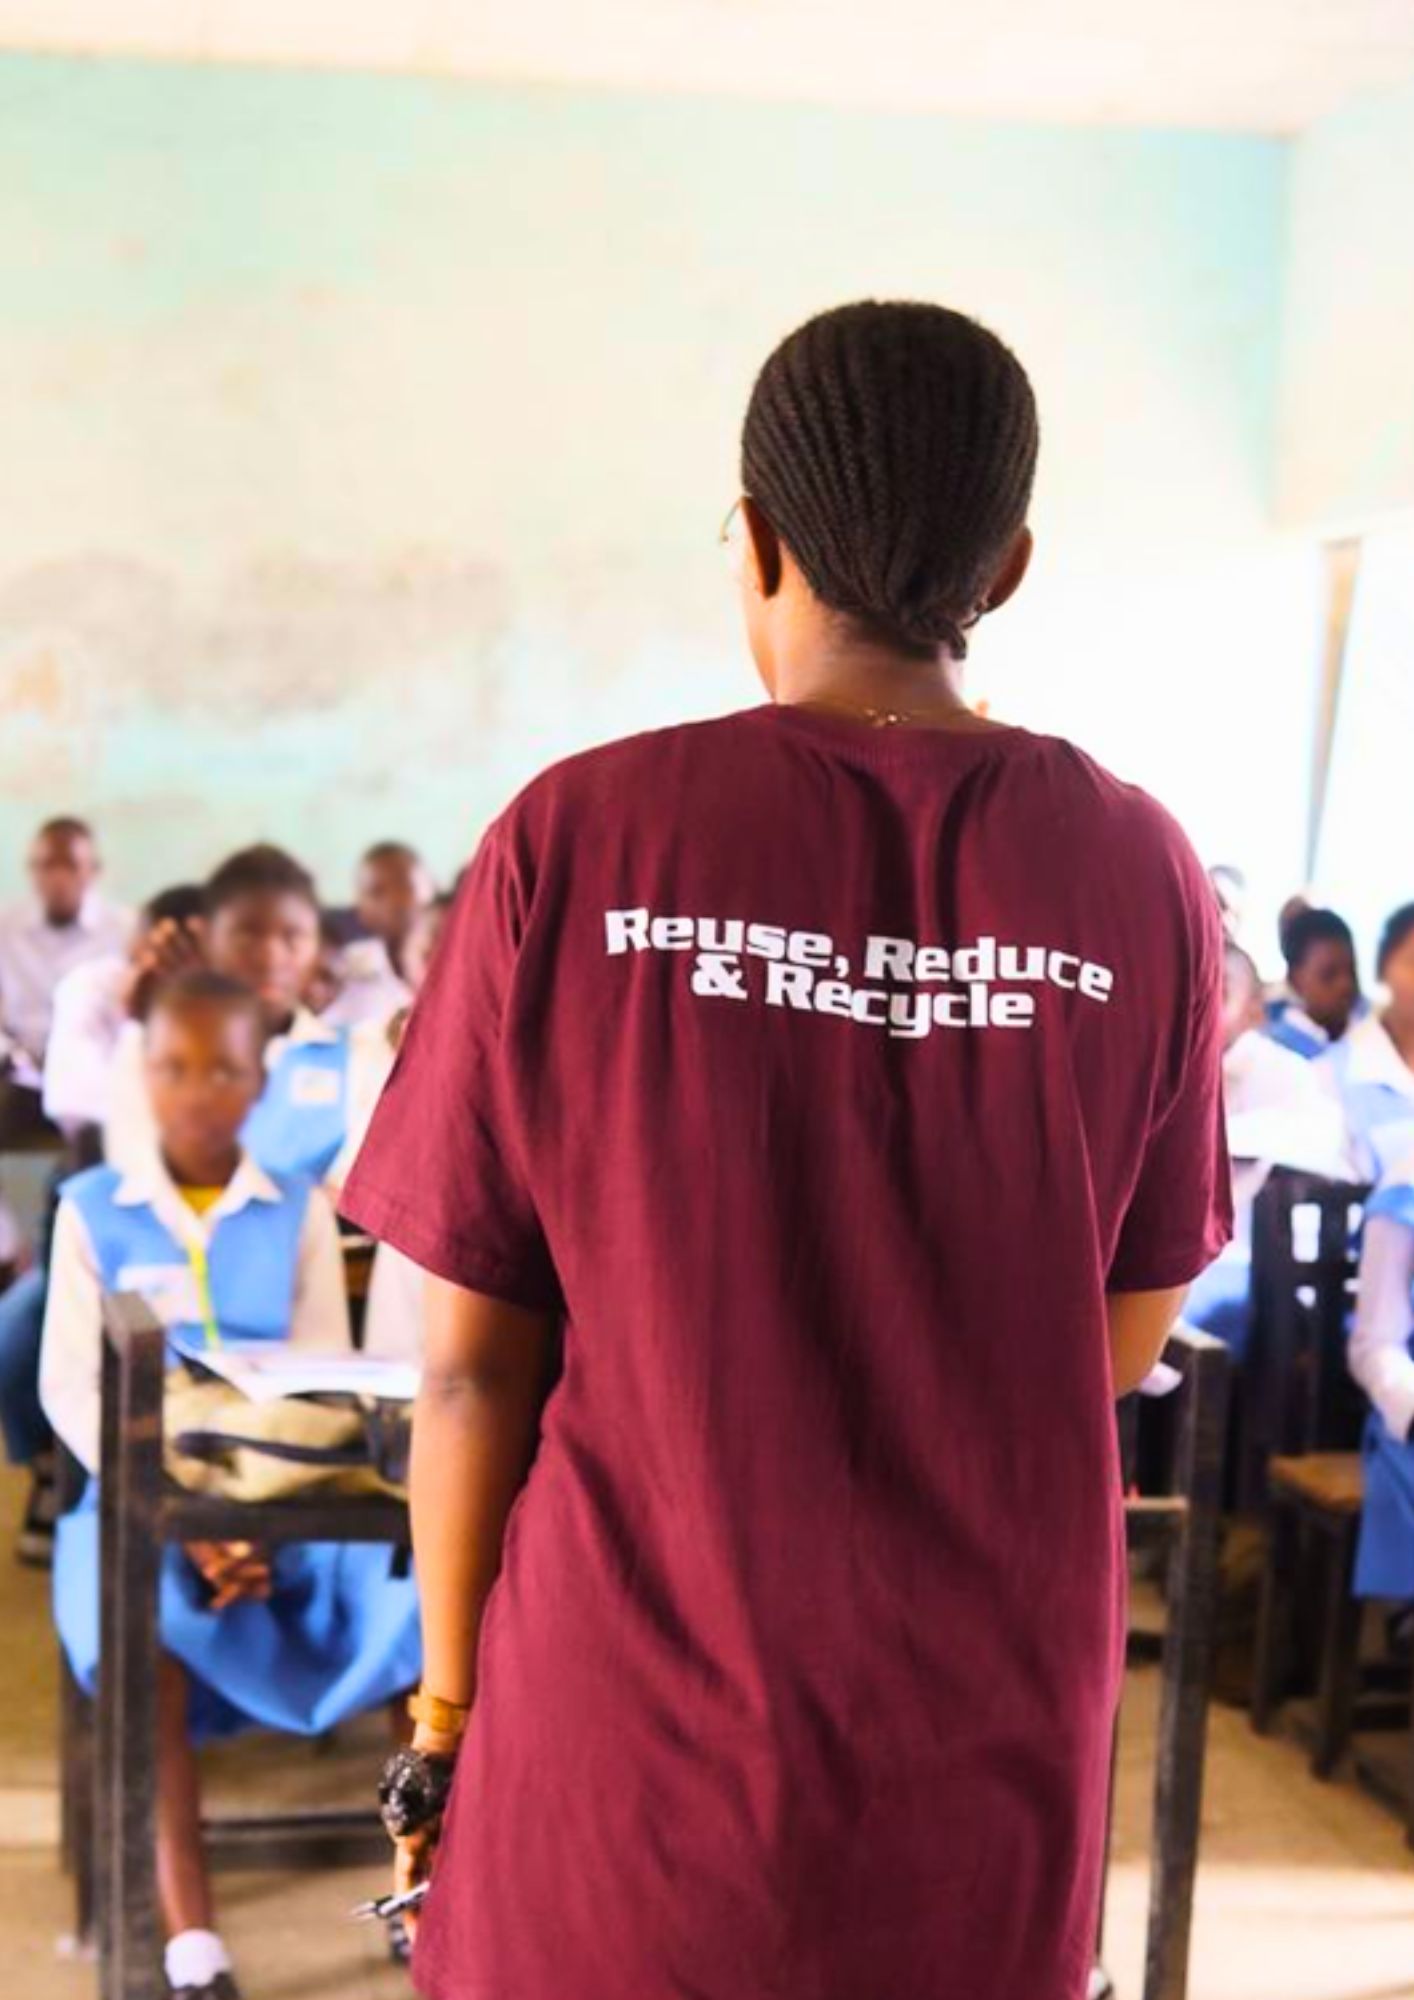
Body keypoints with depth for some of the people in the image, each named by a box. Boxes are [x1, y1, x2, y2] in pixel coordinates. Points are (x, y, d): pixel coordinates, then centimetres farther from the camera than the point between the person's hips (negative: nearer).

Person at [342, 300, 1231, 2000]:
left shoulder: (580, 839, -13)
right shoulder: (1134, 871, -8)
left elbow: (474, 1356, -8)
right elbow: (1125, 1349, 1)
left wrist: (446, 1710, 5)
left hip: (632, 1750, -1)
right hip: (989, 1763, 2)